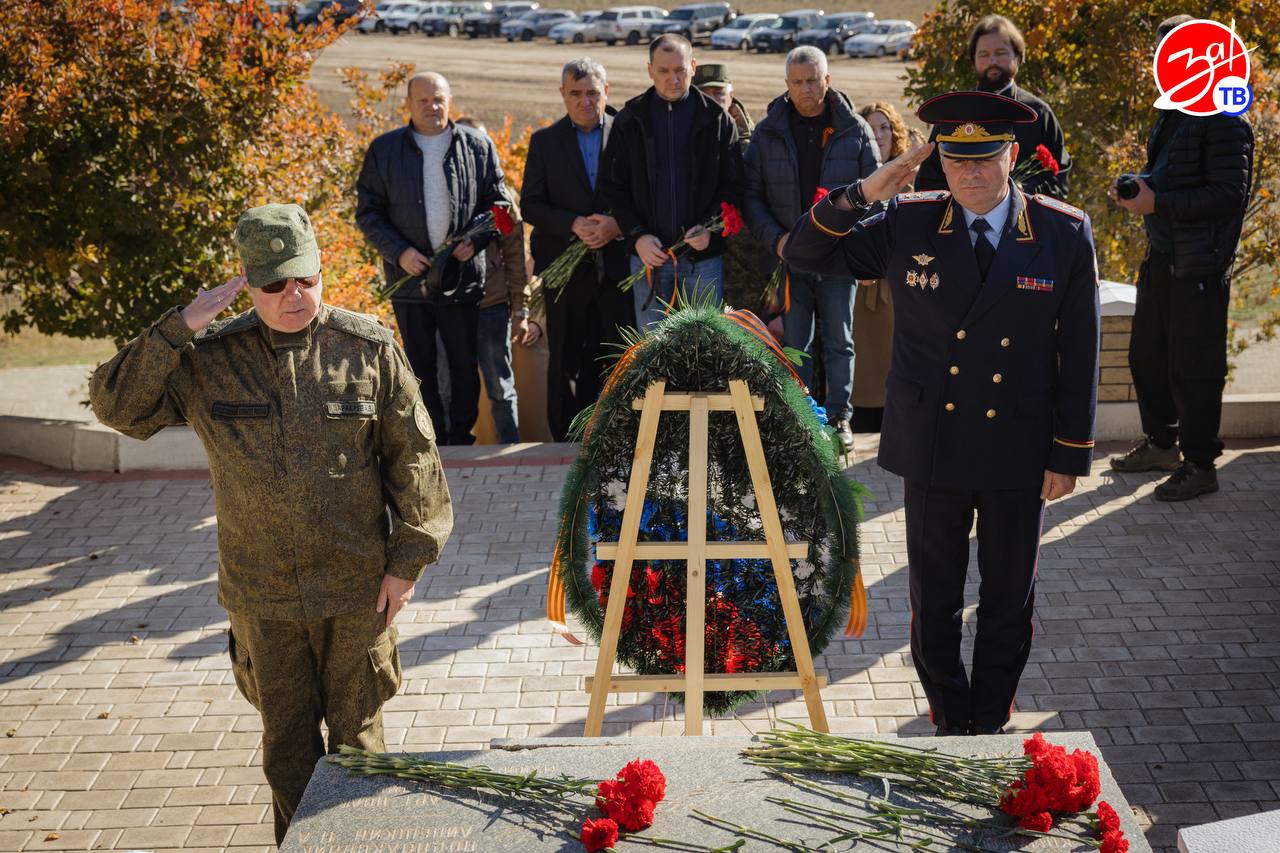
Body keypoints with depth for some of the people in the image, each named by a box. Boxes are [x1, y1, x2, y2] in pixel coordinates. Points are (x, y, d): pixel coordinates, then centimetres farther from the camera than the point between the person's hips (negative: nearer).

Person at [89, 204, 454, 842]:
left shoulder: (369, 349, -7)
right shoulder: (208, 359, -4)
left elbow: (412, 458, -3)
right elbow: (116, 405, -8)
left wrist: (408, 560, -4)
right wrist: (179, 329, -18)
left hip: (356, 586, -1)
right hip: (262, 595, 1)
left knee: (356, 731, 13)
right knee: (286, 740, 15)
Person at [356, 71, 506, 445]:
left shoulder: (478, 147, 3)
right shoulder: (384, 150, 2)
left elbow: (496, 202, 7)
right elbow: (368, 212, 3)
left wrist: (475, 241, -10)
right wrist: (399, 252, -11)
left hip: (464, 277, 0)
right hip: (410, 277, 0)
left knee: (465, 364, 6)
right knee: (420, 367, 8)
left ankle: (461, 439, 18)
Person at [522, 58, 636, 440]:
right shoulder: (545, 141, 7)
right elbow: (531, 204, 2)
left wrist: (618, 225, -15)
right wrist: (574, 225, -13)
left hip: (617, 263, 0)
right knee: (566, 361, 5)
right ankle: (567, 442, 12)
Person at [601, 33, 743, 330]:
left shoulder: (716, 119, 2)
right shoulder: (630, 120, 3)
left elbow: (732, 184, 1)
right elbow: (614, 186, 3)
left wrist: (710, 227, -14)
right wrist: (637, 236, -10)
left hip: (704, 256, -1)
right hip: (649, 254, 1)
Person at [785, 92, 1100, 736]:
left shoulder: (1065, 234, -6)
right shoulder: (908, 225, -5)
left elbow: (1079, 352, -2)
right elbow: (804, 254, -3)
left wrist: (1070, 454, -3)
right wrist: (864, 194, -18)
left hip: (1019, 452, 0)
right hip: (934, 447, 0)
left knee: (1009, 599, 14)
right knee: (934, 599, 13)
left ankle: (991, 719, 35)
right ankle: (951, 720, 33)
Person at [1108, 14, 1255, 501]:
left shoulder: (1224, 122, -15)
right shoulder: (1172, 114, 14)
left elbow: (1229, 193, -21)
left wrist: (1158, 203, -23)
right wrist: (1140, 189, 3)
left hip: (1200, 268, -9)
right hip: (1162, 259, 9)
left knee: (1193, 367, -2)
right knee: (1147, 354, 17)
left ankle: (1200, 465, 9)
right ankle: (1160, 443, 33)